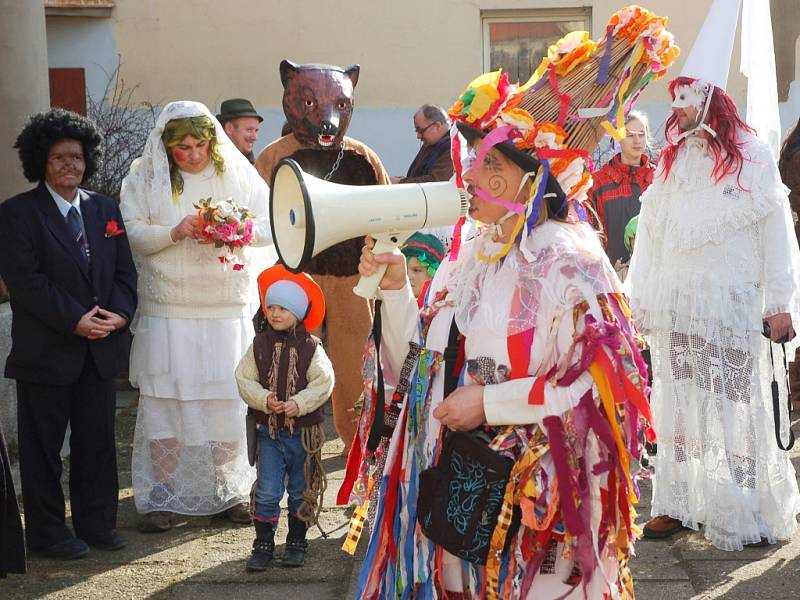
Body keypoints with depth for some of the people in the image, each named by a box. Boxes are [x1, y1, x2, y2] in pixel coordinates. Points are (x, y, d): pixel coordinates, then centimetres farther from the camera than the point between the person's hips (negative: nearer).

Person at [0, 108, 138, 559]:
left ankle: (97, 523, 23)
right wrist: (74, 320, -18)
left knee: (98, 440, 11)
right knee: (43, 445, 4)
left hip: (101, 349, 5)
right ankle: (47, 531, 15)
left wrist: (120, 313, -8)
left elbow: (125, 270, 10)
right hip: (46, 350, -5)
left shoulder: (105, 209, 12)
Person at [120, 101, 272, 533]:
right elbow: (133, 234, -3)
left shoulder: (237, 173, 4)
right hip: (167, 313, -1)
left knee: (228, 400, 3)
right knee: (164, 400, 0)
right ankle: (161, 497, 11)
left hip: (227, 310, 1)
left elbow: (270, 226, 2)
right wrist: (174, 232, -19)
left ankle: (230, 491, 18)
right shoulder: (145, 177, 2)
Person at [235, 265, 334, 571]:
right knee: (267, 491, 0)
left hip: (303, 430, -1)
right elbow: (245, 379, -4)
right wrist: (264, 399, -19)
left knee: (300, 491, 12)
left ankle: (296, 542, 26)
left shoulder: (310, 347, -8)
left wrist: (299, 403, -24)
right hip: (268, 429, 1)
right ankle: (263, 544, 11)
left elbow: (323, 382, -13)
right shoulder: (259, 344, -2)